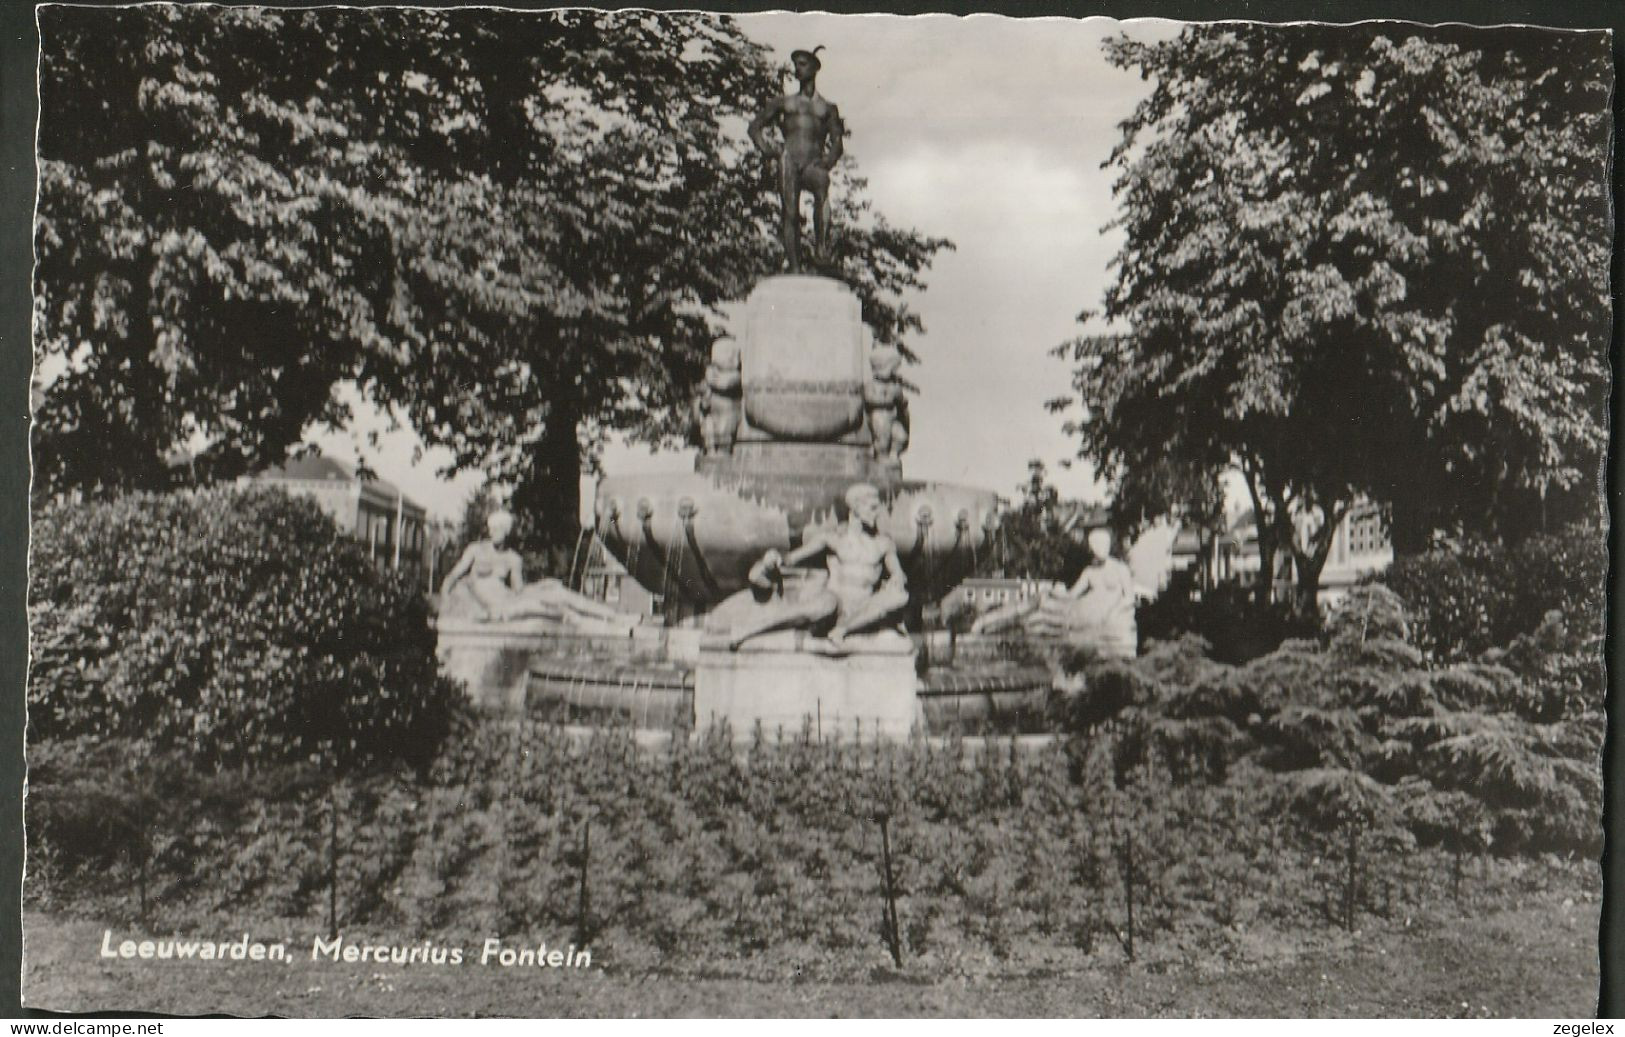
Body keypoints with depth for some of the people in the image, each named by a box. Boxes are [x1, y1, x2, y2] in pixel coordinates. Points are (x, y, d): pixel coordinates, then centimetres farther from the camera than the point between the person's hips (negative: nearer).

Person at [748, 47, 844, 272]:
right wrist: (767, 149, 8)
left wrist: (829, 161, -8)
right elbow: (755, 126, 25)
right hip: (789, 160, 2)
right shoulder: (783, 102, 24)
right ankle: (794, 267, -13)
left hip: (814, 164, -1)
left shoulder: (827, 108, 22)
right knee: (791, 214, -12)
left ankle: (820, 245, -40)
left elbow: (837, 141, 12)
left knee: (822, 182, -37)